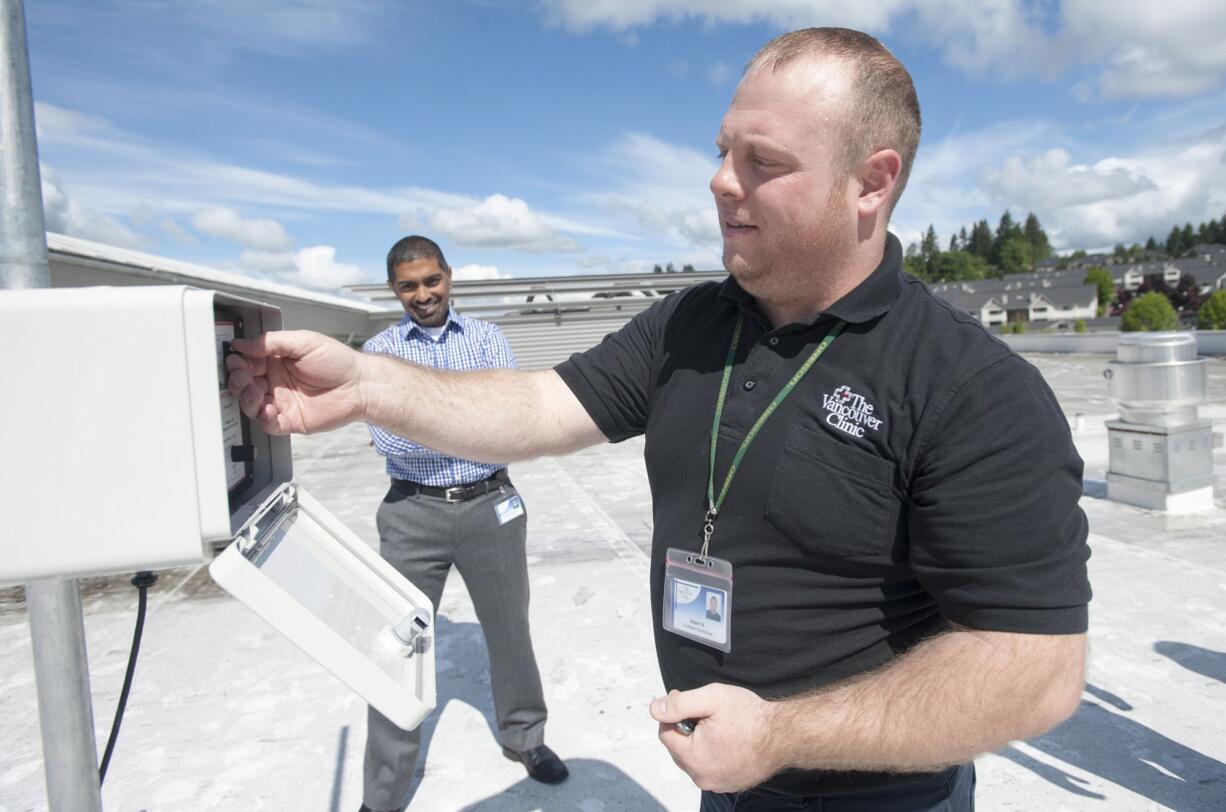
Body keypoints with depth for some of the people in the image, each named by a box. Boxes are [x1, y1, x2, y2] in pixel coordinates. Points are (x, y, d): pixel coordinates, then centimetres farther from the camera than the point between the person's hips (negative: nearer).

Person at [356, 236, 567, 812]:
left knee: (509, 630, 17)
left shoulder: (487, 338, 4)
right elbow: (389, 440, -13)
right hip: (414, 512, -1)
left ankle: (524, 737, 41)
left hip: (490, 505, 1)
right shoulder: (378, 350, 1)